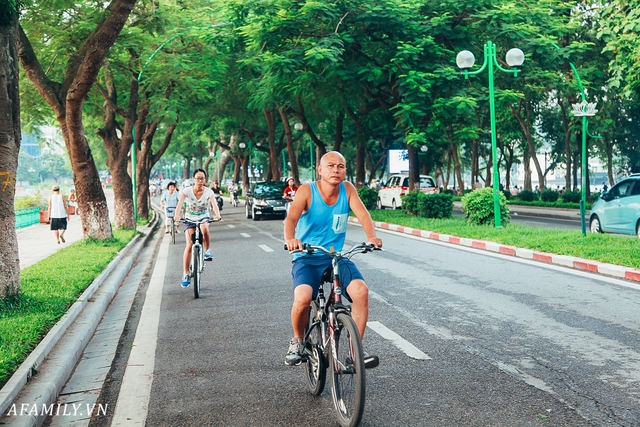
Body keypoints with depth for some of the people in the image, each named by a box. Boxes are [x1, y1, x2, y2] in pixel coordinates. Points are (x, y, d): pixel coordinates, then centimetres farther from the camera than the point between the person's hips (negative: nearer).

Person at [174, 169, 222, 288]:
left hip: (204, 218, 0)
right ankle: (185, 274, -6)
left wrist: (217, 215, -46)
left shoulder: (208, 192, -11)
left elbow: (214, 204, -26)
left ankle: (207, 251, -11)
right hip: (190, 219, 0)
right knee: (189, 245, -14)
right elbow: (180, 203, -26)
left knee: (204, 228, -37)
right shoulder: (187, 191, -13)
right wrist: (177, 216, -45)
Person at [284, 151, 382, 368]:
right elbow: (291, 217, -24)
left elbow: (363, 214, -13)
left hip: (336, 257, 3)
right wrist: (290, 239, -46)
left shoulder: (347, 189, 0)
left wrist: (372, 236, -34)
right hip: (307, 258, -3)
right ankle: (297, 340, 2)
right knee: (303, 298, -29)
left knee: (361, 290, -23)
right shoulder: (307, 191, -9)